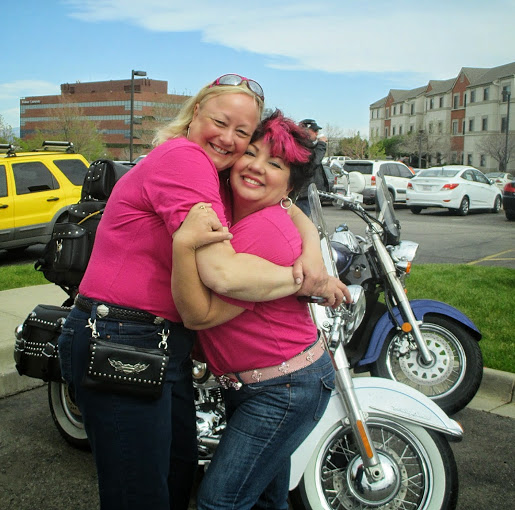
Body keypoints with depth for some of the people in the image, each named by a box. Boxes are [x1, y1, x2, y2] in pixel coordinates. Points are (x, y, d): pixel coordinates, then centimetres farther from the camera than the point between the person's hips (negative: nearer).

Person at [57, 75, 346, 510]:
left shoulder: (219, 176, 15)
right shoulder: (183, 158, -18)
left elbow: (287, 207, 16)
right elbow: (223, 273, -28)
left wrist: (312, 251, -7)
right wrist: (305, 282, -14)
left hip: (169, 342, 10)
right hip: (121, 345, -10)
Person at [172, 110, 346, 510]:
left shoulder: (268, 232, -27)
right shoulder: (226, 212, 1)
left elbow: (199, 314, -27)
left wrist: (184, 244, -36)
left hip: (286, 390, -9)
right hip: (244, 384, 9)